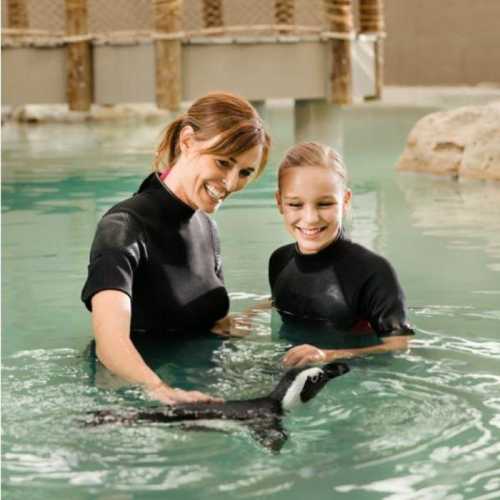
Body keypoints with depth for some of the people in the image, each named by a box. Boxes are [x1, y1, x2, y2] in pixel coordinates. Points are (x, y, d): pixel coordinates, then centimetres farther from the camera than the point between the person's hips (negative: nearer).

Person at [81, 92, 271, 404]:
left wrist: (237, 326, -3)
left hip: (201, 389, 6)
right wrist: (160, 389, -50)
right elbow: (110, 341, -31)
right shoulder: (125, 228, -15)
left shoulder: (207, 228, 10)